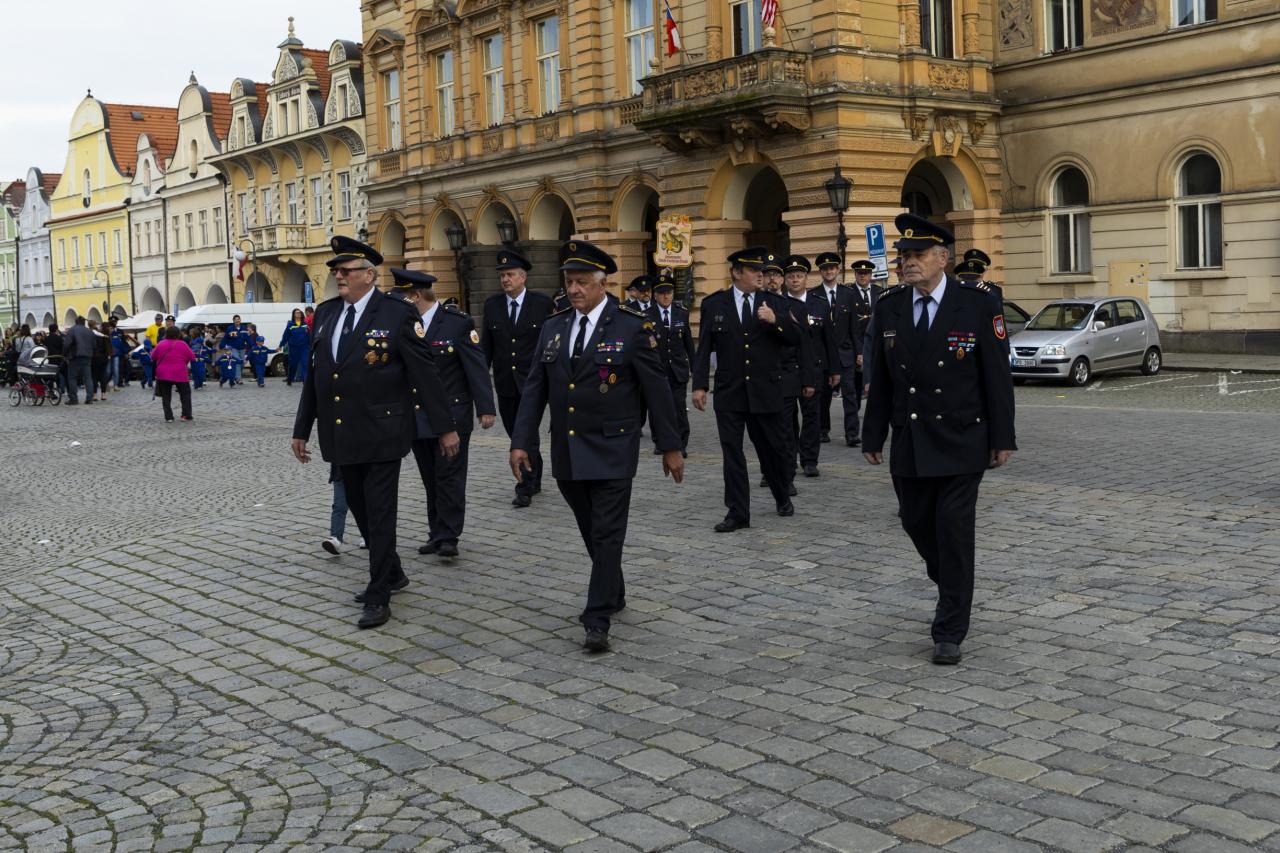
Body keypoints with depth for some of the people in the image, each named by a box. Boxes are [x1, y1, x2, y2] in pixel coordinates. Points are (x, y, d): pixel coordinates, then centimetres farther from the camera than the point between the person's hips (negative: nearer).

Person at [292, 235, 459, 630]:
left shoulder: (397, 313, -9)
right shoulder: (325, 312, 9)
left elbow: (424, 373, -8)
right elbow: (314, 374, 13)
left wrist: (445, 427, -8)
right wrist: (301, 429, 14)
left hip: (380, 434, -6)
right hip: (340, 435, 6)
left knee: (380, 513, -3)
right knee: (361, 509, 16)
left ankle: (379, 596, 6)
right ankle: (391, 573, 34)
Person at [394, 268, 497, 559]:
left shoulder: (458, 322, -9)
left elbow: (476, 367, -10)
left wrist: (485, 408, -12)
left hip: (452, 416, -5)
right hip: (417, 417, 5)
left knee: (449, 477, -3)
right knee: (431, 479, 11)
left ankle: (449, 536, 2)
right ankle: (436, 534, 19)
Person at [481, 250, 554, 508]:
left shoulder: (542, 304, -3)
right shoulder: (492, 304, 6)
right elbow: (487, 344, 9)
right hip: (505, 382, 4)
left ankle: (525, 487, -4)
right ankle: (535, 478, 29)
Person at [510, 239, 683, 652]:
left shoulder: (633, 327, -8)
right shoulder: (553, 328, 6)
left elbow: (656, 390, -5)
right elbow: (535, 389, 6)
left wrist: (670, 446, -3)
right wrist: (521, 442, -1)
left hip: (612, 452, -5)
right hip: (567, 453, 5)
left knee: (607, 534, -5)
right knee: (591, 532, 16)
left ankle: (597, 621, -1)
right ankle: (613, 593, 35)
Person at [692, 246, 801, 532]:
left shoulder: (774, 303, 4)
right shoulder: (713, 304, 3)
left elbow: (795, 339, -1)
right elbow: (704, 348, 3)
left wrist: (776, 321, -18)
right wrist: (700, 385, -4)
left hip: (765, 391, 0)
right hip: (729, 391, 0)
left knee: (773, 449, 10)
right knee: (732, 454, 0)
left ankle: (783, 498, 34)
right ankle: (738, 513, 6)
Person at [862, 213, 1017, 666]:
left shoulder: (978, 304, -8)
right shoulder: (888, 306, 3)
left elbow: (997, 375, -5)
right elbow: (881, 378, 8)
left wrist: (1002, 438, -6)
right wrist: (873, 436, 7)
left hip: (960, 441, -4)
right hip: (909, 441, 4)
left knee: (954, 530, -5)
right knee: (917, 523, 12)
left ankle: (949, 631, 5)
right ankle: (952, 590, 41)